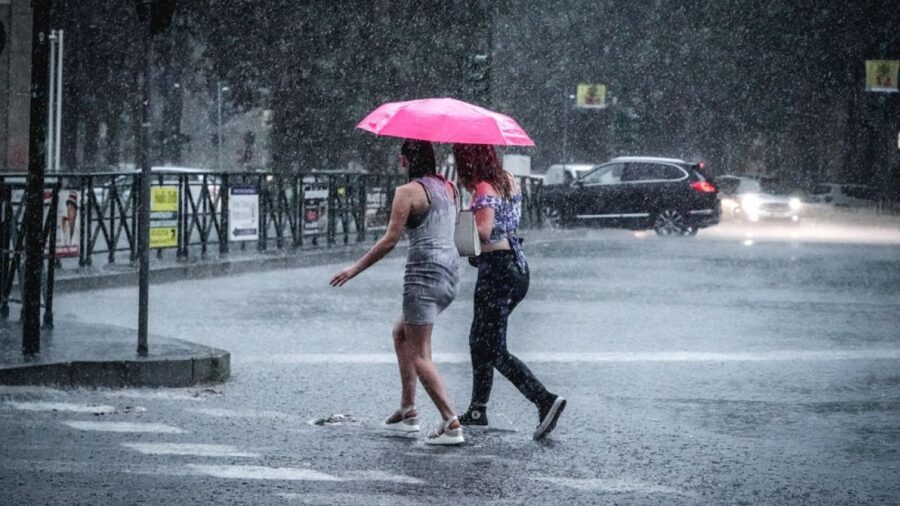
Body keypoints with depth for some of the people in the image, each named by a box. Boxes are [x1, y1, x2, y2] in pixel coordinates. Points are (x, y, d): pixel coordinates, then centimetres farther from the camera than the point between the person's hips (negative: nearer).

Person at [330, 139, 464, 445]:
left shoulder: (408, 192, -9)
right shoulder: (447, 187, 12)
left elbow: (390, 240, -12)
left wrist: (356, 268, -3)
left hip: (425, 271, -8)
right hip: (451, 270, 9)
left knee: (419, 355, -5)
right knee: (401, 333, 25)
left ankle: (451, 423, -16)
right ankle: (408, 411, 23)